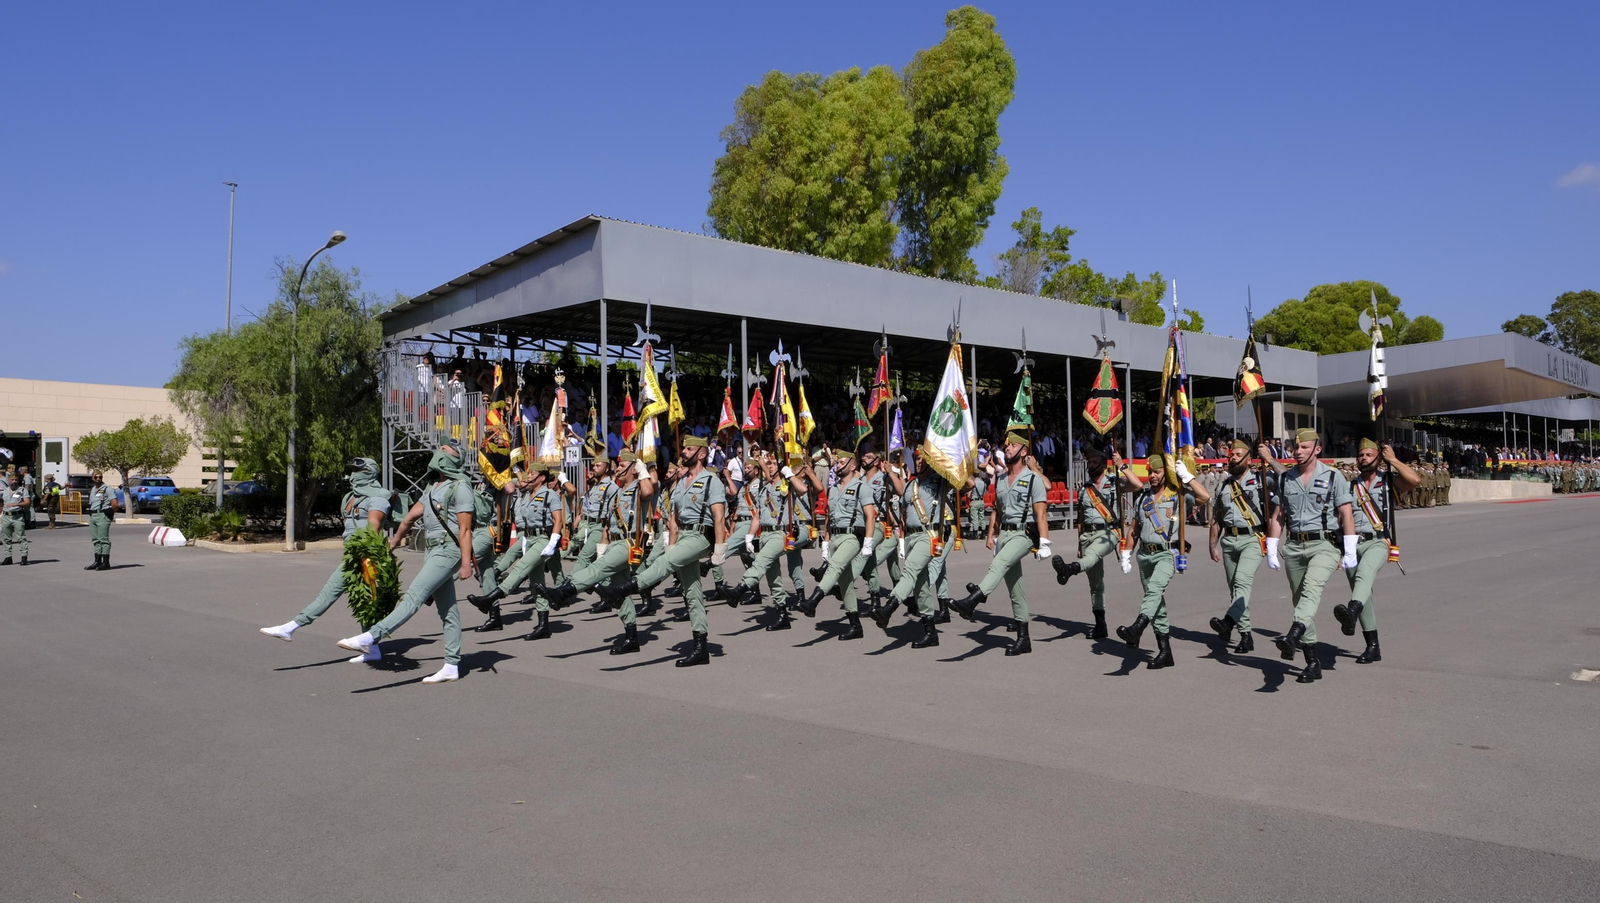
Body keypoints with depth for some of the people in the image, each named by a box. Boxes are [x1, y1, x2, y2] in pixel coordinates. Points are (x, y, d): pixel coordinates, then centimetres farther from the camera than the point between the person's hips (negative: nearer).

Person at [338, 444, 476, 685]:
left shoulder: (460, 487, -8)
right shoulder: (433, 489, 19)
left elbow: (465, 529, -14)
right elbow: (412, 516, 32)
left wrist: (466, 563, -20)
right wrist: (396, 539, 43)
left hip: (448, 550, -9)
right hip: (434, 551, 9)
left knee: (413, 596, -16)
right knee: (448, 611, 8)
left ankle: (370, 638, -24)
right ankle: (451, 667, 10)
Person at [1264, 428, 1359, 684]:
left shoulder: (1333, 477, -1)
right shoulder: (1284, 478, 10)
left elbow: (1346, 514, -4)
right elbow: (1277, 516, 12)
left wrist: (1350, 551, -9)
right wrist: (1271, 551, 7)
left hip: (1324, 544, -5)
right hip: (1294, 546, 5)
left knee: (1312, 589, -29)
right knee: (1300, 600, 7)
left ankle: (1293, 636, -50)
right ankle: (1313, 663, 15)